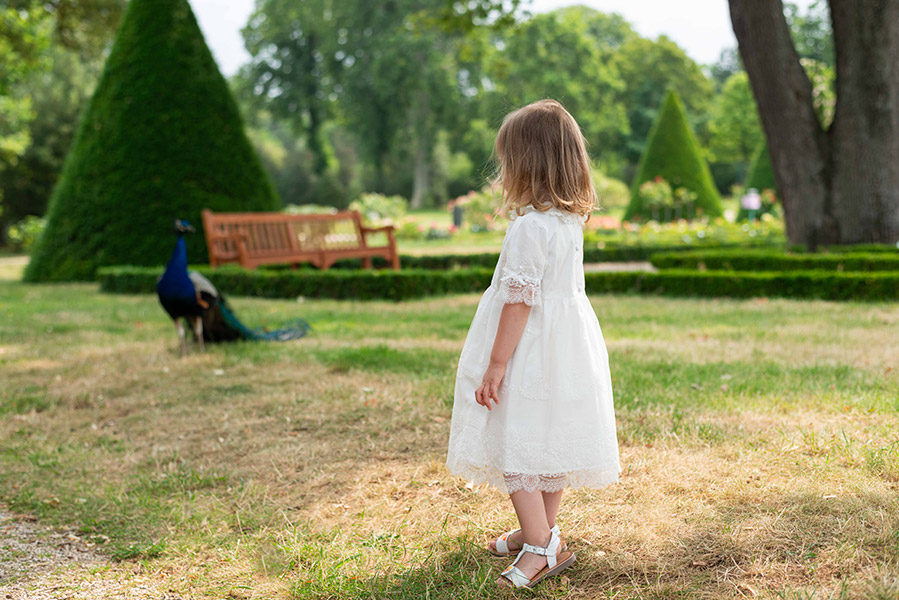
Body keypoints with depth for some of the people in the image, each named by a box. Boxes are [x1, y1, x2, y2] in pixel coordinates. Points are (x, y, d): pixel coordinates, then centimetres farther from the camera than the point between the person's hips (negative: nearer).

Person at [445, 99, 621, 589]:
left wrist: (495, 366, -18)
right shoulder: (571, 221, 7)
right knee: (548, 443, 19)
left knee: (513, 448, -1)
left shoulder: (529, 227, -21)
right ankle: (541, 531, 33)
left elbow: (519, 301, -22)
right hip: (566, 345, 9)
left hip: (532, 352, -9)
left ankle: (542, 548, 1)